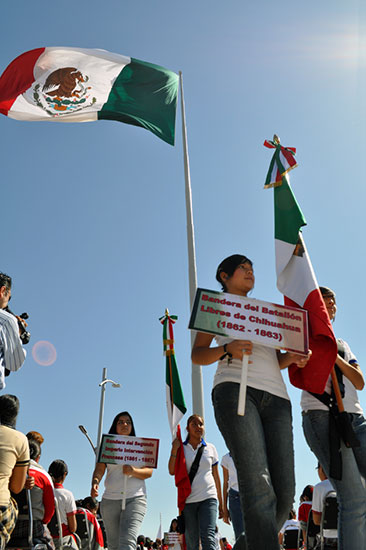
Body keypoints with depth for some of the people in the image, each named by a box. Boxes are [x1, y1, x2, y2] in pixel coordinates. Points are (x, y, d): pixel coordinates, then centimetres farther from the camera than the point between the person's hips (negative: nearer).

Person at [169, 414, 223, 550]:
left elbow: (216, 476, 13)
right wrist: (174, 448, -11)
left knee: (208, 536, -16)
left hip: (208, 498, 0)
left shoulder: (210, 448, 10)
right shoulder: (181, 448, 7)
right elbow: (172, 471, -2)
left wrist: (221, 503, 13)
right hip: (188, 500, 0)